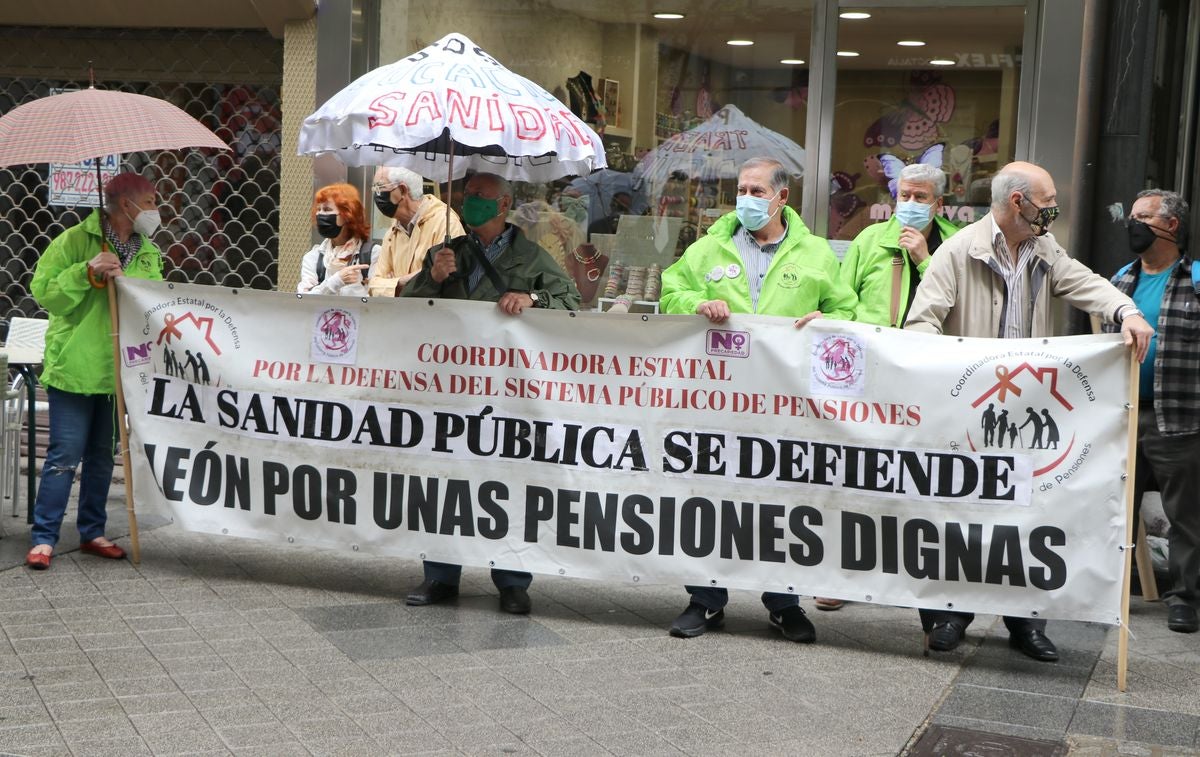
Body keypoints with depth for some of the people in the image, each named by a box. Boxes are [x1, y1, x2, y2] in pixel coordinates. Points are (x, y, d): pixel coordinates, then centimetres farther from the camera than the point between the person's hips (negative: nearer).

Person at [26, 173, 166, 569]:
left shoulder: (149, 254, 11)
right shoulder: (76, 240, -7)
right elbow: (43, 291, -11)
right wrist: (87, 272, -21)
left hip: (118, 370, 6)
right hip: (74, 368, -6)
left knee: (102, 456, 13)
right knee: (64, 457, -5)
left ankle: (92, 533, 24)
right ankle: (43, 538, 3)